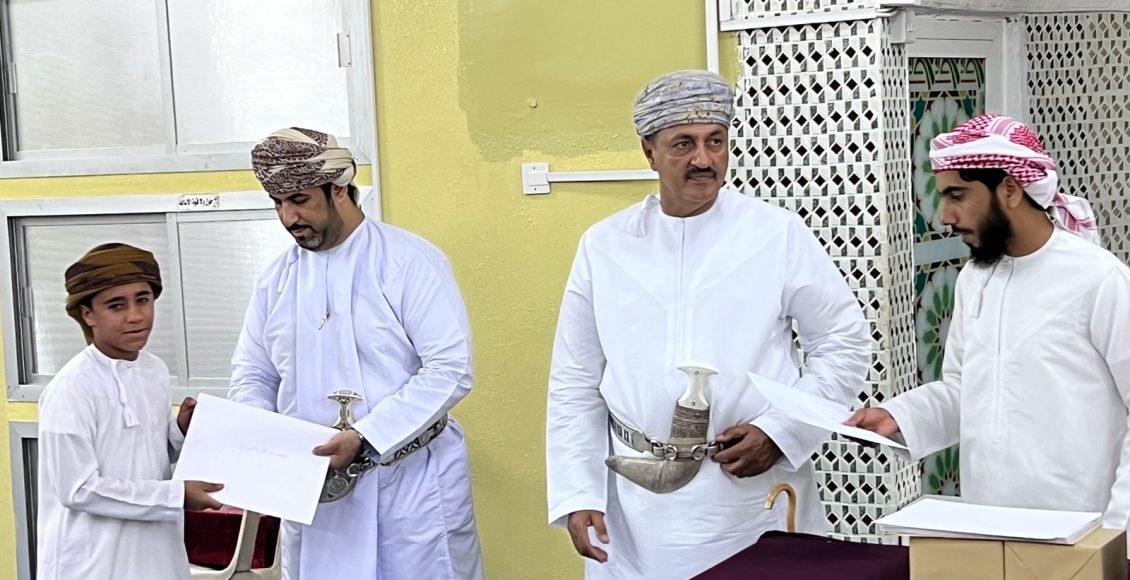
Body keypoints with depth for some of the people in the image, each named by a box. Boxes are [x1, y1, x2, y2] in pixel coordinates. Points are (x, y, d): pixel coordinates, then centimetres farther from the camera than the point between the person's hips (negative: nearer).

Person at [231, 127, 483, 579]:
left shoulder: (410, 262, -8)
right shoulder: (277, 279, 9)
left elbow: (451, 369, -14)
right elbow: (253, 372, 17)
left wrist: (364, 438, -21)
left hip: (410, 483, -4)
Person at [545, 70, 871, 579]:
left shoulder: (780, 235, -2)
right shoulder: (605, 246, 3)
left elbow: (845, 345, 3)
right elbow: (575, 385, 7)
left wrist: (779, 432, -7)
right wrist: (577, 495, 1)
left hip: (755, 494, -1)